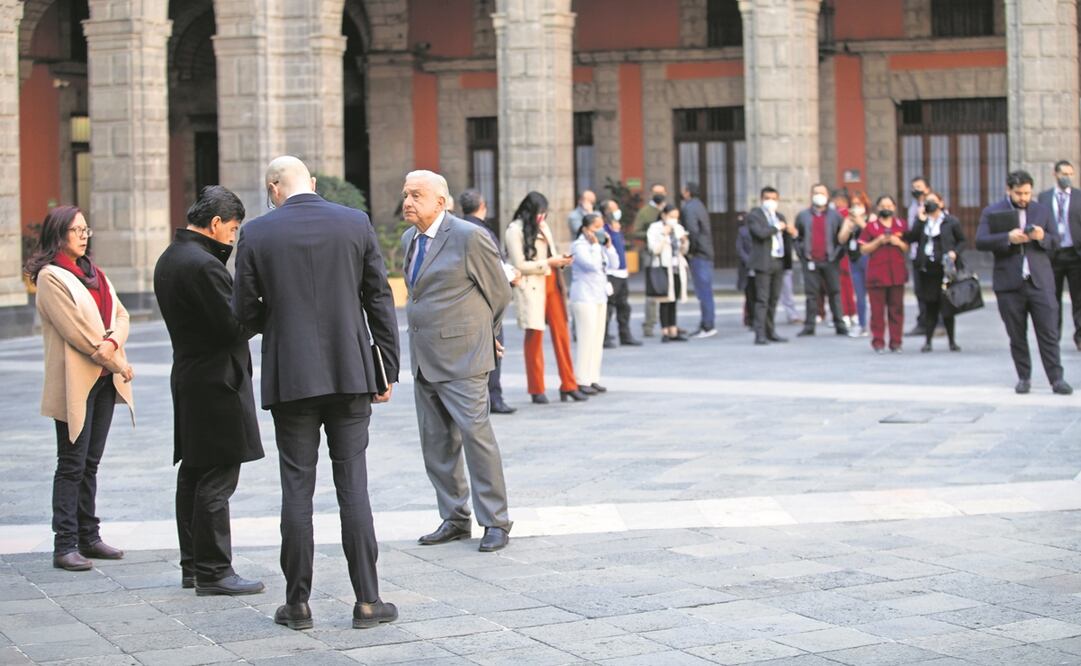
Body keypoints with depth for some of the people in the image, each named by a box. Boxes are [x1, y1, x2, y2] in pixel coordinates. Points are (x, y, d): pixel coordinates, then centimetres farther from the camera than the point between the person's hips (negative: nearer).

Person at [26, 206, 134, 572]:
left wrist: (112, 342, -14)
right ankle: (65, 546, -2)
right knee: (72, 465, -5)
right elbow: (76, 330, -14)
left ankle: (89, 538, 17)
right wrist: (118, 365, -11)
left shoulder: (93, 274, 16)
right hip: (75, 381, -7)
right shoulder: (50, 277, -9)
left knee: (91, 463, 11)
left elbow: (120, 315, 9)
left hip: (104, 379, 7)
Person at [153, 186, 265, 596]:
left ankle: (193, 564, 21)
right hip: (216, 383, -10)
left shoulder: (169, 259, 12)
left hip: (188, 379, 10)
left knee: (193, 475, 14)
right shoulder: (203, 265, -19)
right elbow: (234, 325, -20)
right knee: (217, 480, -6)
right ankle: (213, 572, -3)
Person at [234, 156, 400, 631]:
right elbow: (380, 301, 2)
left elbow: (246, 314, 0)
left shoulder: (257, 235, -3)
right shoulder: (355, 223, 1)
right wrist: (386, 370, 9)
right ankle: (367, 600, 6)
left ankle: (298, 603, 9)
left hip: (291, 377, -1)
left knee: (297, 488, 5)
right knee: (353, 485, 5)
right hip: (350, 375, 1)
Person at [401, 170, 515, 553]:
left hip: (461, 356, -8)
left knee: (476, 435, -8)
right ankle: (455, 519, 20)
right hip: (424, 359, 8)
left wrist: (481, 336, 8)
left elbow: (499, 292, -3)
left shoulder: (469, 237, -11)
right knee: (436, 444, 10)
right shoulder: (410, 239, 12)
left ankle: (495, 522, 0)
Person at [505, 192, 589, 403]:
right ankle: (536, 390, 7)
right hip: (531, 287, -6)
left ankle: (569, 386, 7)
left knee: (561, 333, 3)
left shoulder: (542, 226, 16)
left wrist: (560, 260, 2)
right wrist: (548, 263, -14)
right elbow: (519, 265, -12)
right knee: (534, 336, -1)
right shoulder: (515, 230, -7)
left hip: (551, 283, 6)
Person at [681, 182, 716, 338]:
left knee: (703, 292, -8)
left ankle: (708, 326, -7)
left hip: (698, 255, -10)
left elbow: (693, 230, -23)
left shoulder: (689, 208, -13)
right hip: (707, 254, 10)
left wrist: (692, 249, -12)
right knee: (704, 291, 12)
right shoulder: (699, 206, 18)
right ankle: (705, 324, 17)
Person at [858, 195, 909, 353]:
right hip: (877, 273, -2)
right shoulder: (871, 226, 5)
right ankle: (878, 342, 1)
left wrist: (898, 242, -6)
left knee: (896, 309, 2)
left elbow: (908, 248, 14)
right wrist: (879, 241, -12)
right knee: (878, 310, -4)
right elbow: (863, 249, 1)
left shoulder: (901, 225, 12)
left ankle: (896, 342, 7)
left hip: (897, 273, 2)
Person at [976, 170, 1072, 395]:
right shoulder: (992, 212, 4)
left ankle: (1056, 379, -2)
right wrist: (1008, 238, -20)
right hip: (1009, 283, -1)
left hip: (1040, 281, 1)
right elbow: (980, 242, -6)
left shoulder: (1043, 211, 11)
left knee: (1049, 332, -4)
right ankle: (1024, 377, 15)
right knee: (1017, 336, 5)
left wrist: (1042, 237, -12)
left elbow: (1055, 242, 11)